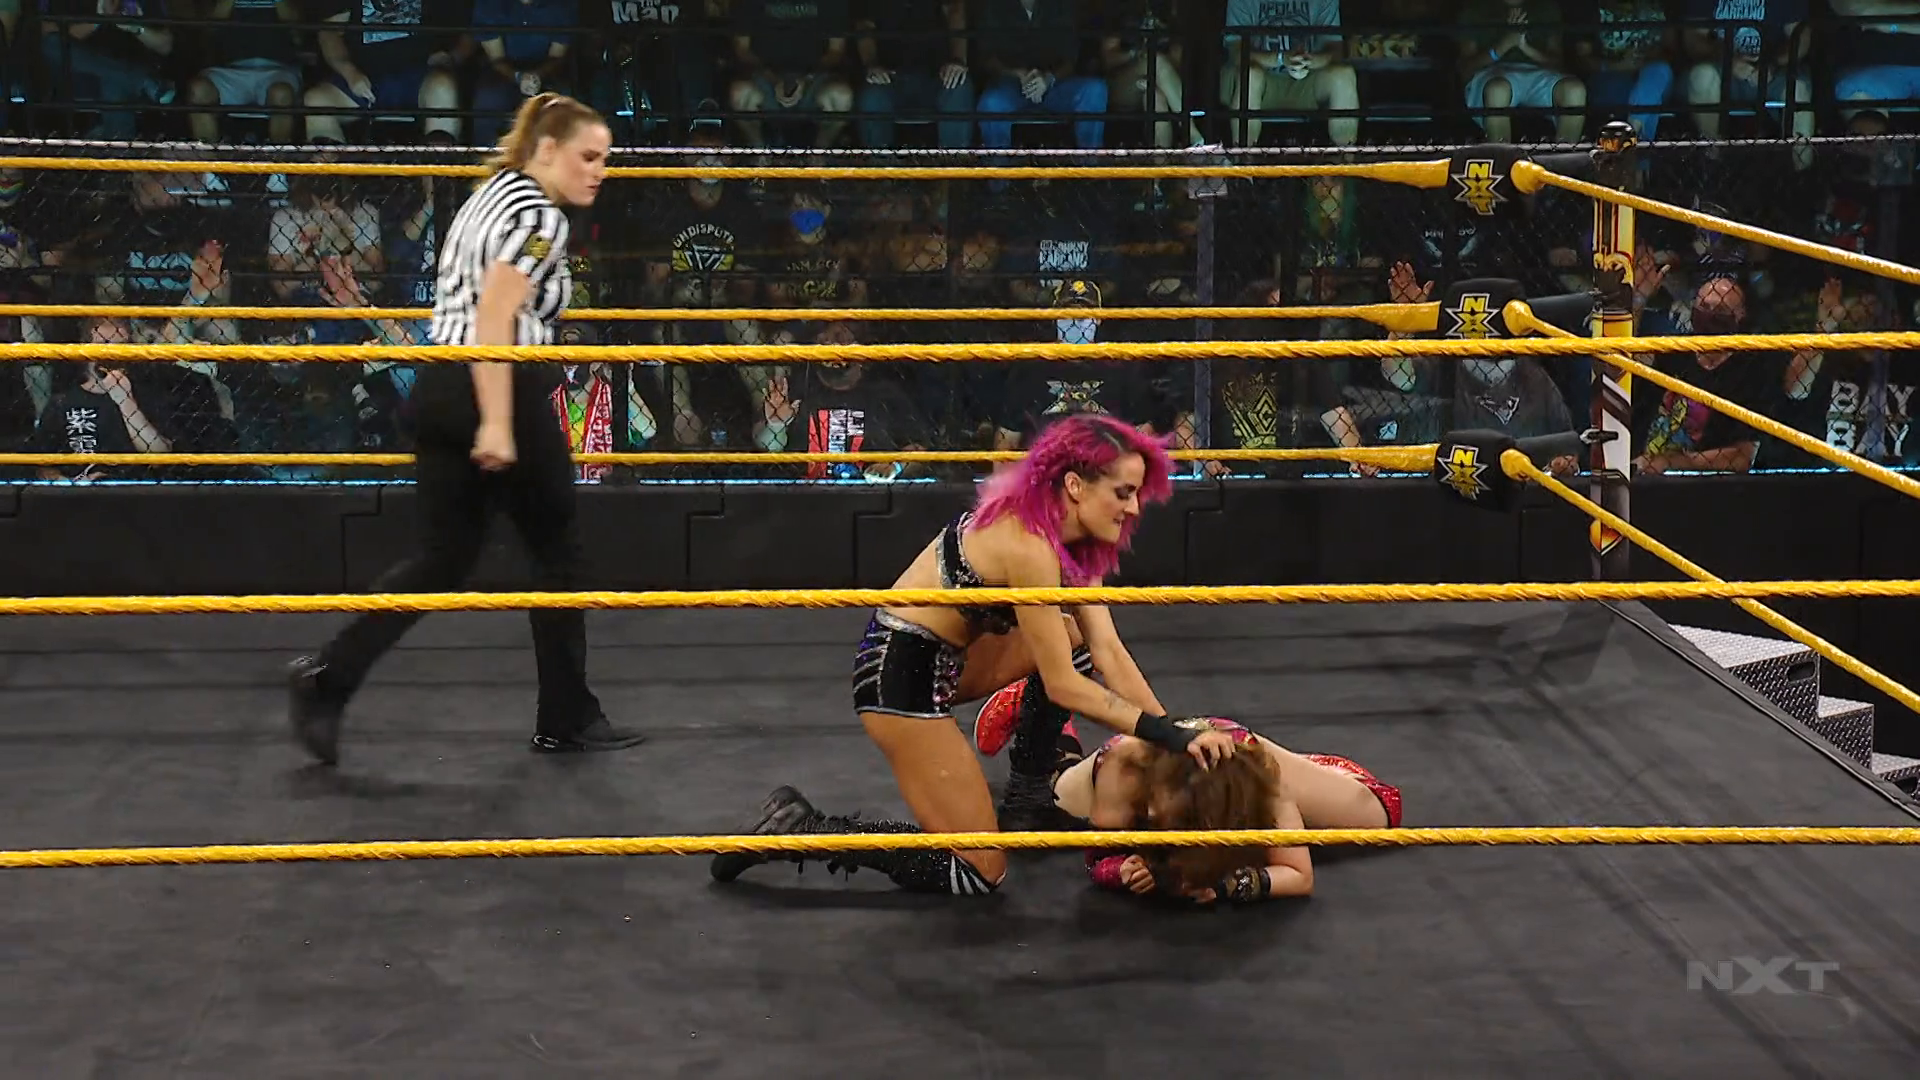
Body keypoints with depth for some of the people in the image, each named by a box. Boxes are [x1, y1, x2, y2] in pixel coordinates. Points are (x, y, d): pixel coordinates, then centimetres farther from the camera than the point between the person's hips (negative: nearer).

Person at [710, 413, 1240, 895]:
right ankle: (800, 829, -4)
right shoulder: (1028, 546, -26)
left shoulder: (1070, 538, 2)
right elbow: (1062, 685, -22)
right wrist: (1167, 733, -22)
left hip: (943, 658, 10)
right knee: (979, 874, -6)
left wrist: (1178, 734, -8)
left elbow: (1108, 652, 0)